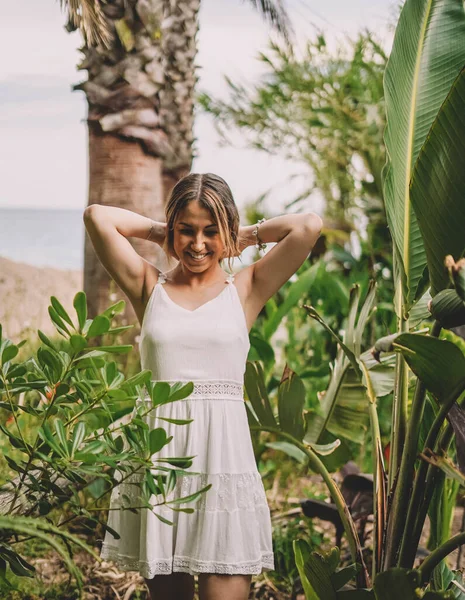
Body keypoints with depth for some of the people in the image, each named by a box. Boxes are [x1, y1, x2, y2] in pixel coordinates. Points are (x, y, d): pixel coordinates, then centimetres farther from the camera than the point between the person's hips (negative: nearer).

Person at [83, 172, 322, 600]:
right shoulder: (149, 287, 10)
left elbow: (310, 226, -1)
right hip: (159, 453, 1)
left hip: (224, 451, -1)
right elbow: (97, 216, 1)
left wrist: (247, 237, 13)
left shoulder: (245, 289, 8)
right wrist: (160, 232, 13)